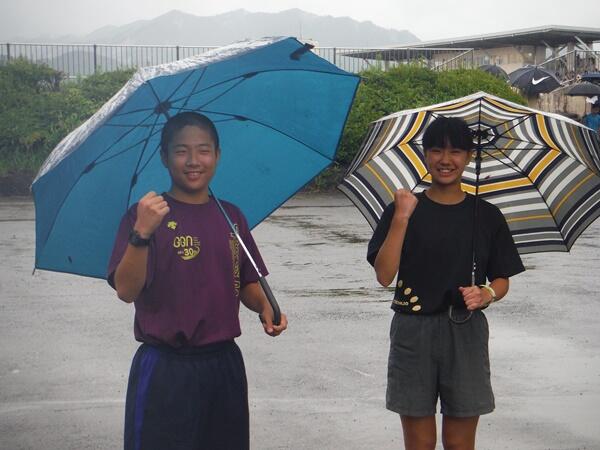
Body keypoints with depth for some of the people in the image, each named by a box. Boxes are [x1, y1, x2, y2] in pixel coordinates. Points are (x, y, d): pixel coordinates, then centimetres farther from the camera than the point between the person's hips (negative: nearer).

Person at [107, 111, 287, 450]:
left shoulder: (231, 216, 8)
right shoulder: (146, 215, -7)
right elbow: (126, 291, -17)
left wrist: (265, 307, -4)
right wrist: (141, 234, -32)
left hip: (225, 362, 5)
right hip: (164, 368, -5)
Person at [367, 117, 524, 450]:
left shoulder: (486, 216, 4)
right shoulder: (403, 210, -1)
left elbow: (502, 280, 10)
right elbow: (384, 275, -11)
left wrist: (487, 293, -12)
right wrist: (401, 219, -19)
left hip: (466, 334, 1)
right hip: (413, 332, -1)